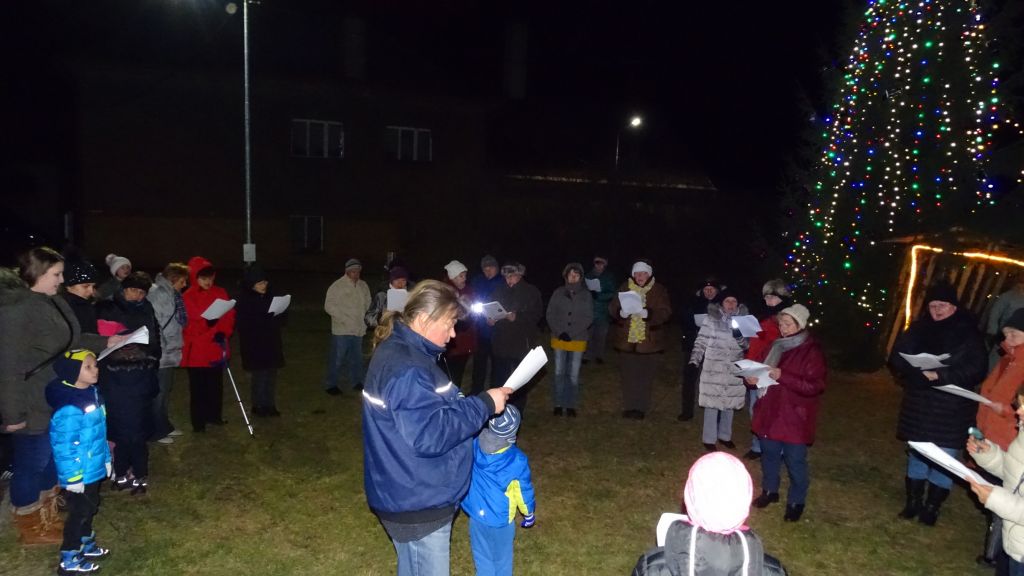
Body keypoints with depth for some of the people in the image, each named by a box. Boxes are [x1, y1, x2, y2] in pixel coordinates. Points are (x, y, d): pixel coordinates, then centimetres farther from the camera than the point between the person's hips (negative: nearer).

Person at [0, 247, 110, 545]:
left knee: (51, 459, 21)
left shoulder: (52, 303, 6)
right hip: (33, 407, -9)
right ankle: (30, 529, 25)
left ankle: (48, 517, 39)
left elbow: (70, 341, 20)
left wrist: (105, 342, 11)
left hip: (56, 400, 9)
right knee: (31, 464, 7)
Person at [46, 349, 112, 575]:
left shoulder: (92, 393, 0)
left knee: (90, 508, 23)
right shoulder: (69, 410, -29)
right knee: (79, 513, 6)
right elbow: (64, 447, -25)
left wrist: (106, 458, 17)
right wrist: (73, 477, -21)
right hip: (79, 474, -9)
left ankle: (86, 545, 42)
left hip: (94, 469, 9)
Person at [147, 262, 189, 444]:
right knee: (159, 392, 0)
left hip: (170, 352, 9)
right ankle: (156, 432, 10)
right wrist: (159, 350, -19)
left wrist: (177, 346, 12)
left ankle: (164, 426, 30)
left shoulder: (171, 293, 13)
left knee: (166, 390, 18)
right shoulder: (157, 293, -15)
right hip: (161, 354, -9)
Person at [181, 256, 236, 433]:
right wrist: (207, 323, -22)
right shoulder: (187, 297, -7)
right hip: (196, 350, -3)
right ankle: (198, 422, 13)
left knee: (216, 384, 13)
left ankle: (214, 415, 28)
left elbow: (229, 316, 3)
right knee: (198, 386, 4)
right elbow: (187, 324, -9)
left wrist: (223, 332, -13)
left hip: (217, 348, 4)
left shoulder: (220, 293, 5)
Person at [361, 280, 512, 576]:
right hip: (417, 503, -10)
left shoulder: (404, 352, 7)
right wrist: (483, 405, -24)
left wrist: (479, 404, 9)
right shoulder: (405, 368, -27)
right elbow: (429, 435, -31)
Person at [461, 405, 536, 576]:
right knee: (501, 560, 20)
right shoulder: (517, 460, -24)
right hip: (500, 519, -3)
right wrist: (530, 513, 7)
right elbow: (524, 491, -10)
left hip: (475, 514, 4)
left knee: (482, 559, 23)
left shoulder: (474, 443, -20)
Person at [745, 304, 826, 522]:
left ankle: (796, 502, 23)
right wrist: (755, 378, -5)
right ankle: (770, 490, 36)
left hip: (795, 416, -6)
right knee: (769, 453, 17)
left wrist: (782, 377, -27)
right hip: (771, 411, 6)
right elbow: (766, 372, 18)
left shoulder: (812, 351, -15)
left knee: (795, 461, 5)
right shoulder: (777, 345, 6)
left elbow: (814, 386, -20)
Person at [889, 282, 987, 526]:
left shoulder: (968, 332, -7)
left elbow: (976, 368, -15)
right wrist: (918, 372, -16)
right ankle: (914, 501, 26)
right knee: (916, 453, 13)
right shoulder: (919, 329, 2)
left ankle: (932, 506, 17)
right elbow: (897, 357, 2)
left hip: (951, 407, -3)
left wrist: (940, 375, -24)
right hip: (919, 402, 3)